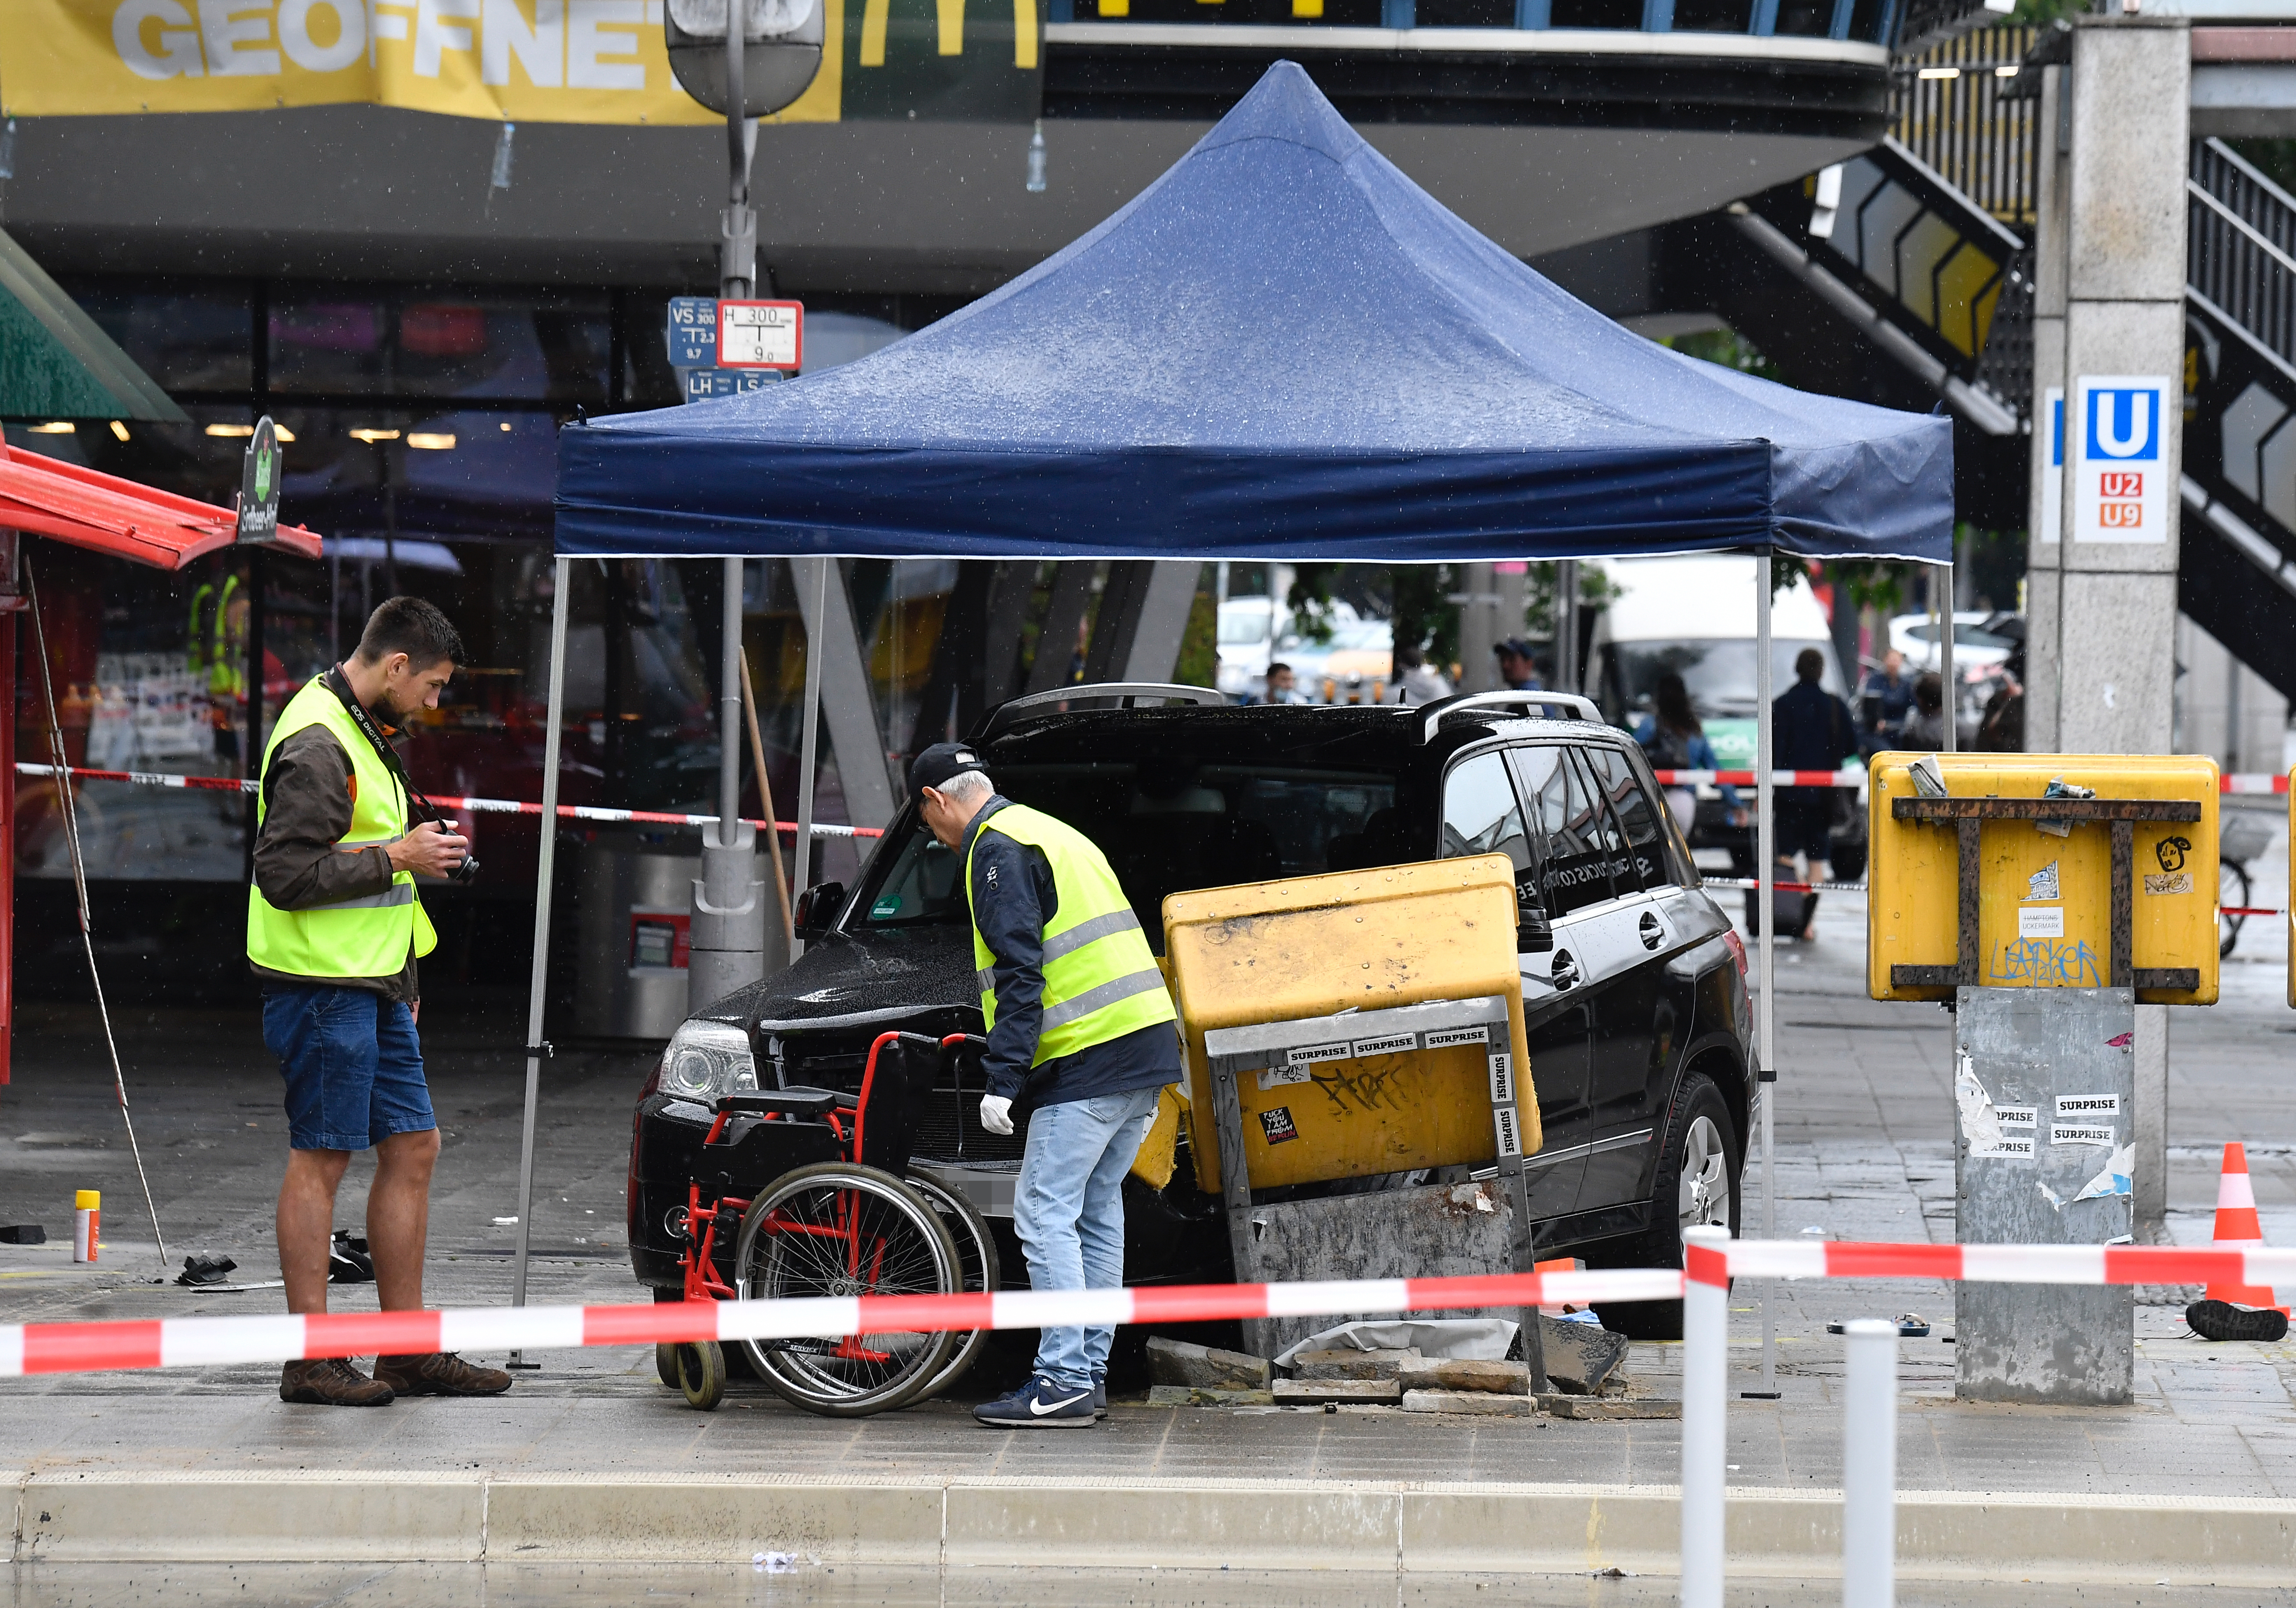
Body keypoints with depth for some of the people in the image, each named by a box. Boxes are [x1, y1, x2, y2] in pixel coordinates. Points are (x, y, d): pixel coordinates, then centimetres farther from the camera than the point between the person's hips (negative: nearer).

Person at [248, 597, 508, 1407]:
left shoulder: (364, 733, 16)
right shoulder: (317, 744, -17)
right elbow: (284, 874, -24)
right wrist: (396, 857, -17)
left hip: (374, 988, 10)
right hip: (321, 985, -10)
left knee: (412, 1147, 10)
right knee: (321, 1158, -5)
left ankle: (409, 1349, 16)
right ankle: (312, 1360, 1)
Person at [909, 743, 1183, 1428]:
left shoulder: (998, 849, -6)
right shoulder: (1054, 834, 24)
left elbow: (1021, 974, -16)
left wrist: (1002, 1079, -17)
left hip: (1088, 1059, -10)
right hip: (1146, 1039, 10)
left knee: (1046, 1215, -8)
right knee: (1098, 1211, 14)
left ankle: (1064, 1383, -11)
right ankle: (1090, 1370, 16)